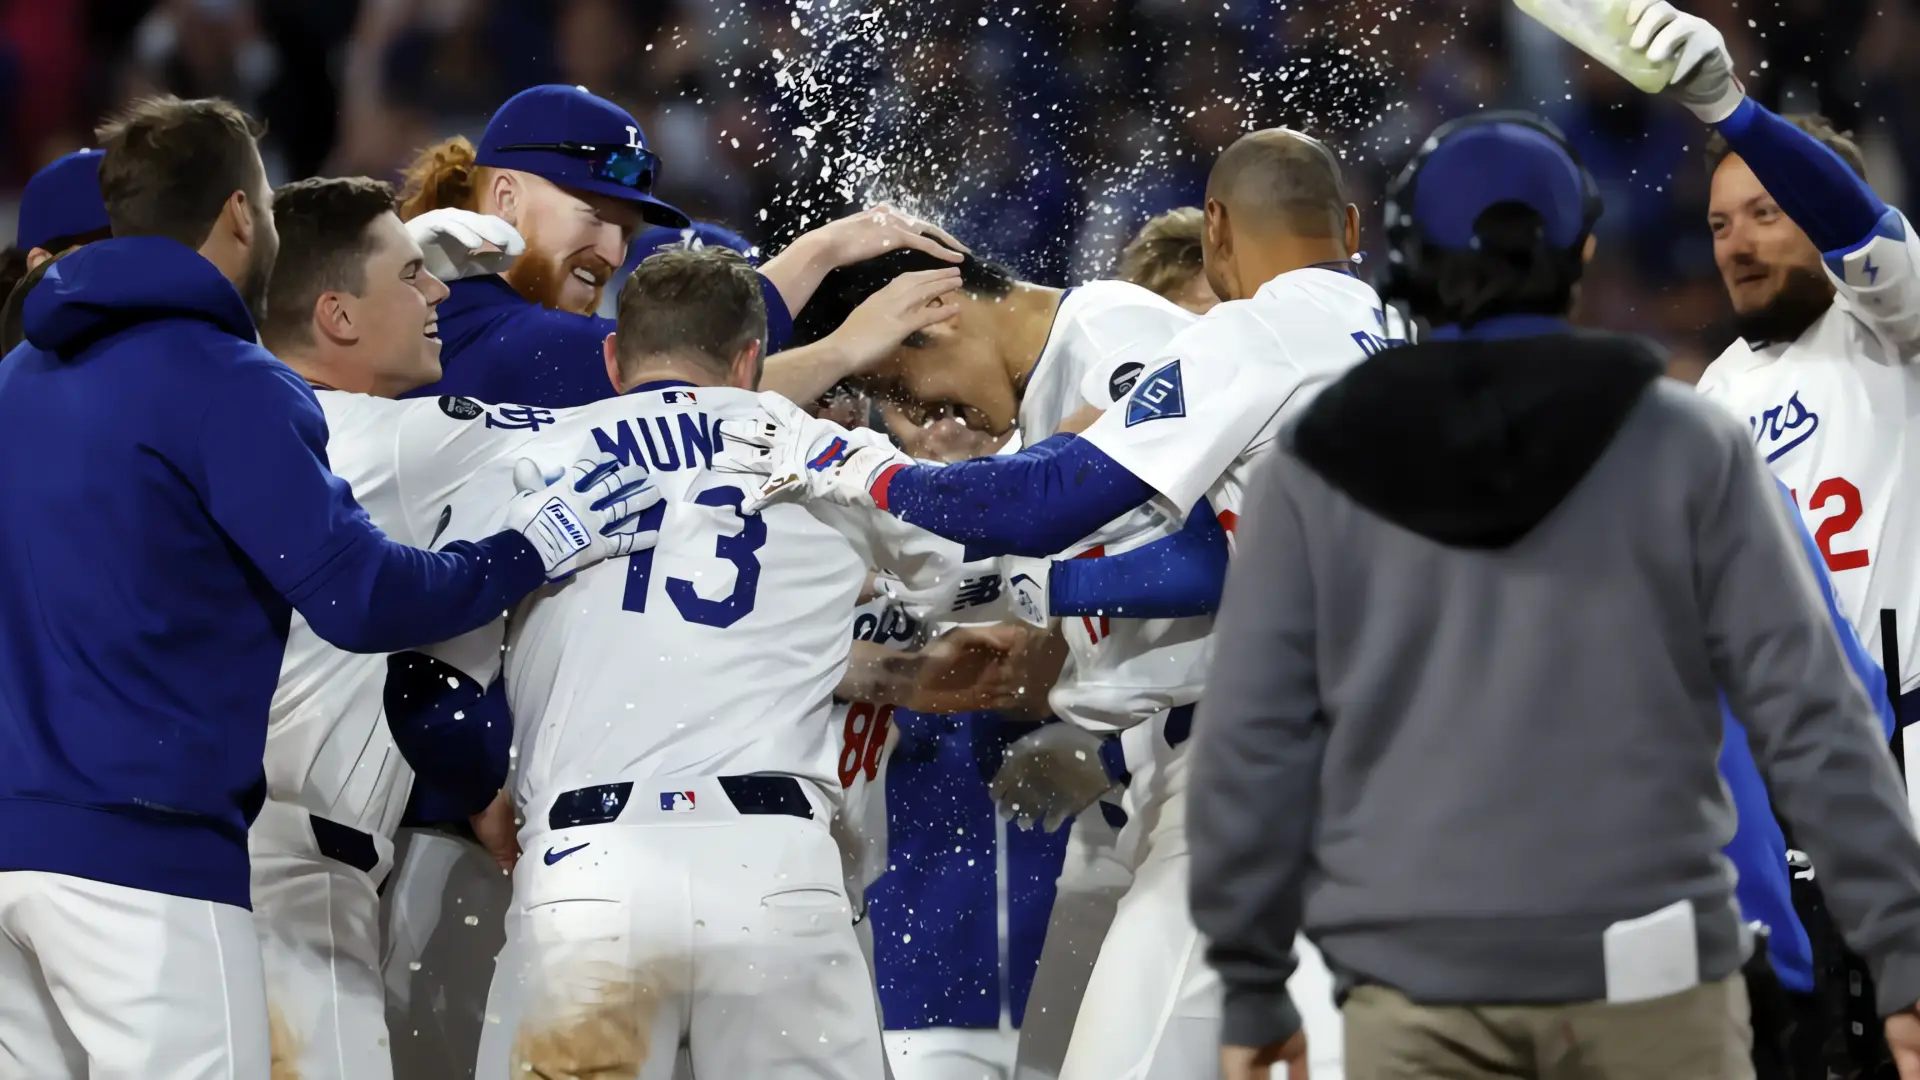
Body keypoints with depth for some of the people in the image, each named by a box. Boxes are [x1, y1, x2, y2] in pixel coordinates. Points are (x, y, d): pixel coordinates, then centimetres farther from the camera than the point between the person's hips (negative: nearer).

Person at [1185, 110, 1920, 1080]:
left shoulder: (1320, 473, 4)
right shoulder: (1687, 448, 1)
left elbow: (1253, 742, 2)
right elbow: (1807, 713, -3)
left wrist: (1251, 985, 9)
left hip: (1420, 985, 1)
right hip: (1647, 971, -1)